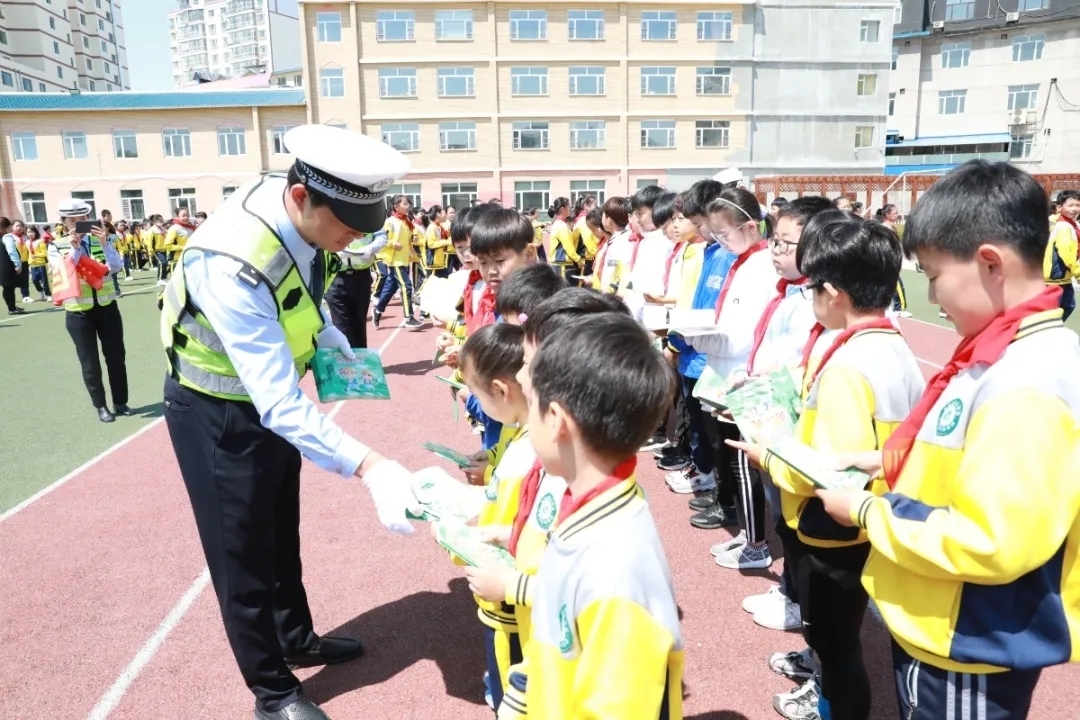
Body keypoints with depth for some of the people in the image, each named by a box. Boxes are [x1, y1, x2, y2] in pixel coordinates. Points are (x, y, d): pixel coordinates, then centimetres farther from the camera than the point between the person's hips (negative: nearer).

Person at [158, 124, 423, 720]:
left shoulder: (303, 219, -15)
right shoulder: (234, 263, -39)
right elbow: (280, 404, -42)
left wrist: (335, 345, -6)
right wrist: (367, 466, -48)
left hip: (271, 396, 8)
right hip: (217, 413, -7)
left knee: (281, 534, 23)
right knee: (243, 553, 9)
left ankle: (298, 641, 45)